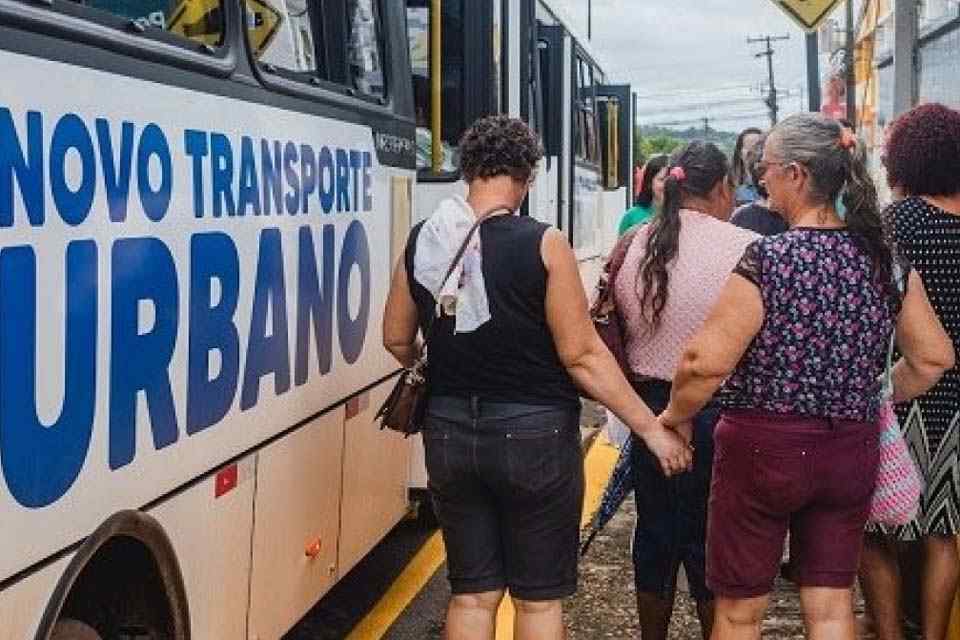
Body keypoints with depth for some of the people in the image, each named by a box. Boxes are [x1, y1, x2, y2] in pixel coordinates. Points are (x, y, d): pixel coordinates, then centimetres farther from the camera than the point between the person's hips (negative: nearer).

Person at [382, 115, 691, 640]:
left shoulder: (422, 242, -1)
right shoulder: (542, 244, -14)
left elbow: (397, 341, 9)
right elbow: (581, 355, -15)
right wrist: (652, 429, -7)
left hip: (450, 431, 4)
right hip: (533, 433, -4)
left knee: (472, 593, 14)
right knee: (538, 597, 10)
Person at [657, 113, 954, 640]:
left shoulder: (768, 260, -17)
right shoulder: (885, 261, 0)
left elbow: (707, 362, -19)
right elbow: (935, 358, 7)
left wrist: (674, 417, -2)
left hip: (765, 445, -5)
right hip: (852, 452, 5)